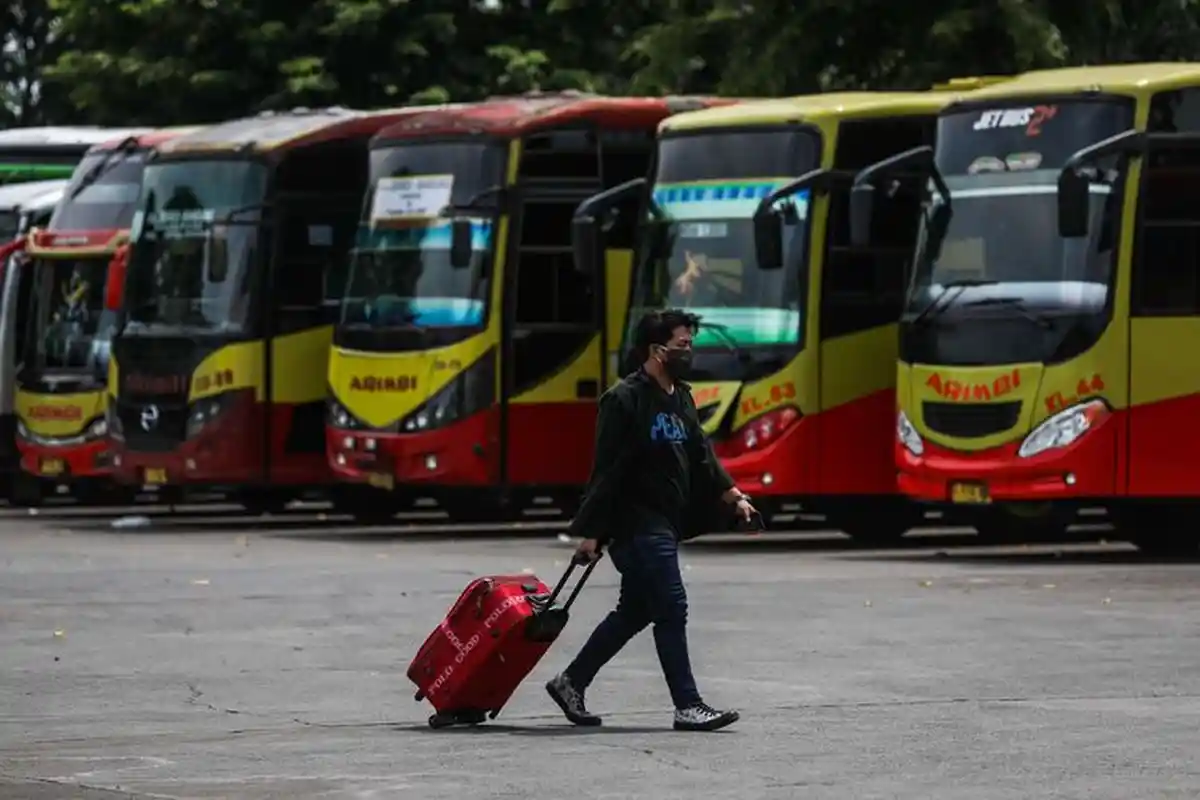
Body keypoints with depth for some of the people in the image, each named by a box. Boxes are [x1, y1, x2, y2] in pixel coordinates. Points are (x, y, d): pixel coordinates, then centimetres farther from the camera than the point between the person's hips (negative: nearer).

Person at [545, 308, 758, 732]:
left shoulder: (681, 399, 14)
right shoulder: (625, 400, -13)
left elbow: (701, 457, 16)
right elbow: (606, 469, -15)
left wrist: (733, 497, 3)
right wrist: (591, 533, -17)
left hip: (665, 524, 9)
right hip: (637, 524, -9)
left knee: (634, 612, 14)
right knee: (671, 609, -10)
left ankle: (570, 682, 24)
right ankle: (688, 706, -8)